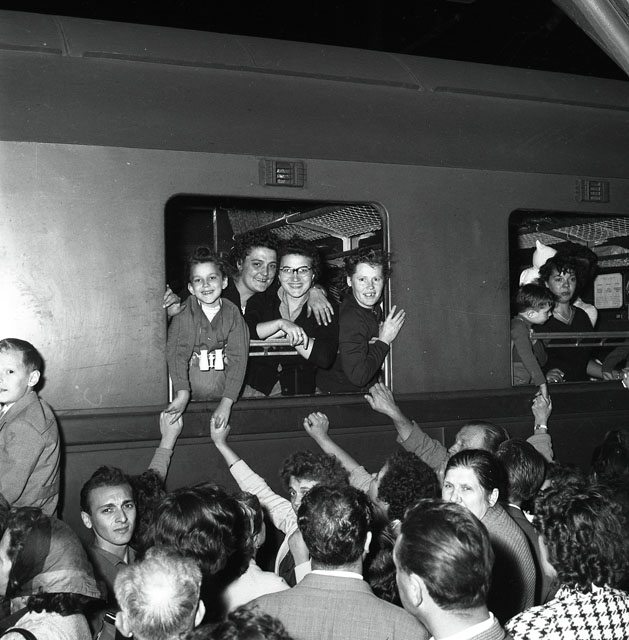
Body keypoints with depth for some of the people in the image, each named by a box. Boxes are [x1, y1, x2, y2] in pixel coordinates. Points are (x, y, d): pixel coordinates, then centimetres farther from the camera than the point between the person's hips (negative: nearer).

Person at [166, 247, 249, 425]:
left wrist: (226, 402, -16)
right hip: (189, 397, 0)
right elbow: (176, 352, -12)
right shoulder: (184, 314, -1)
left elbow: (238, 359, -6)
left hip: (222, 395, 0)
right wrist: (183, 393, -27)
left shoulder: (233, 314, 1)